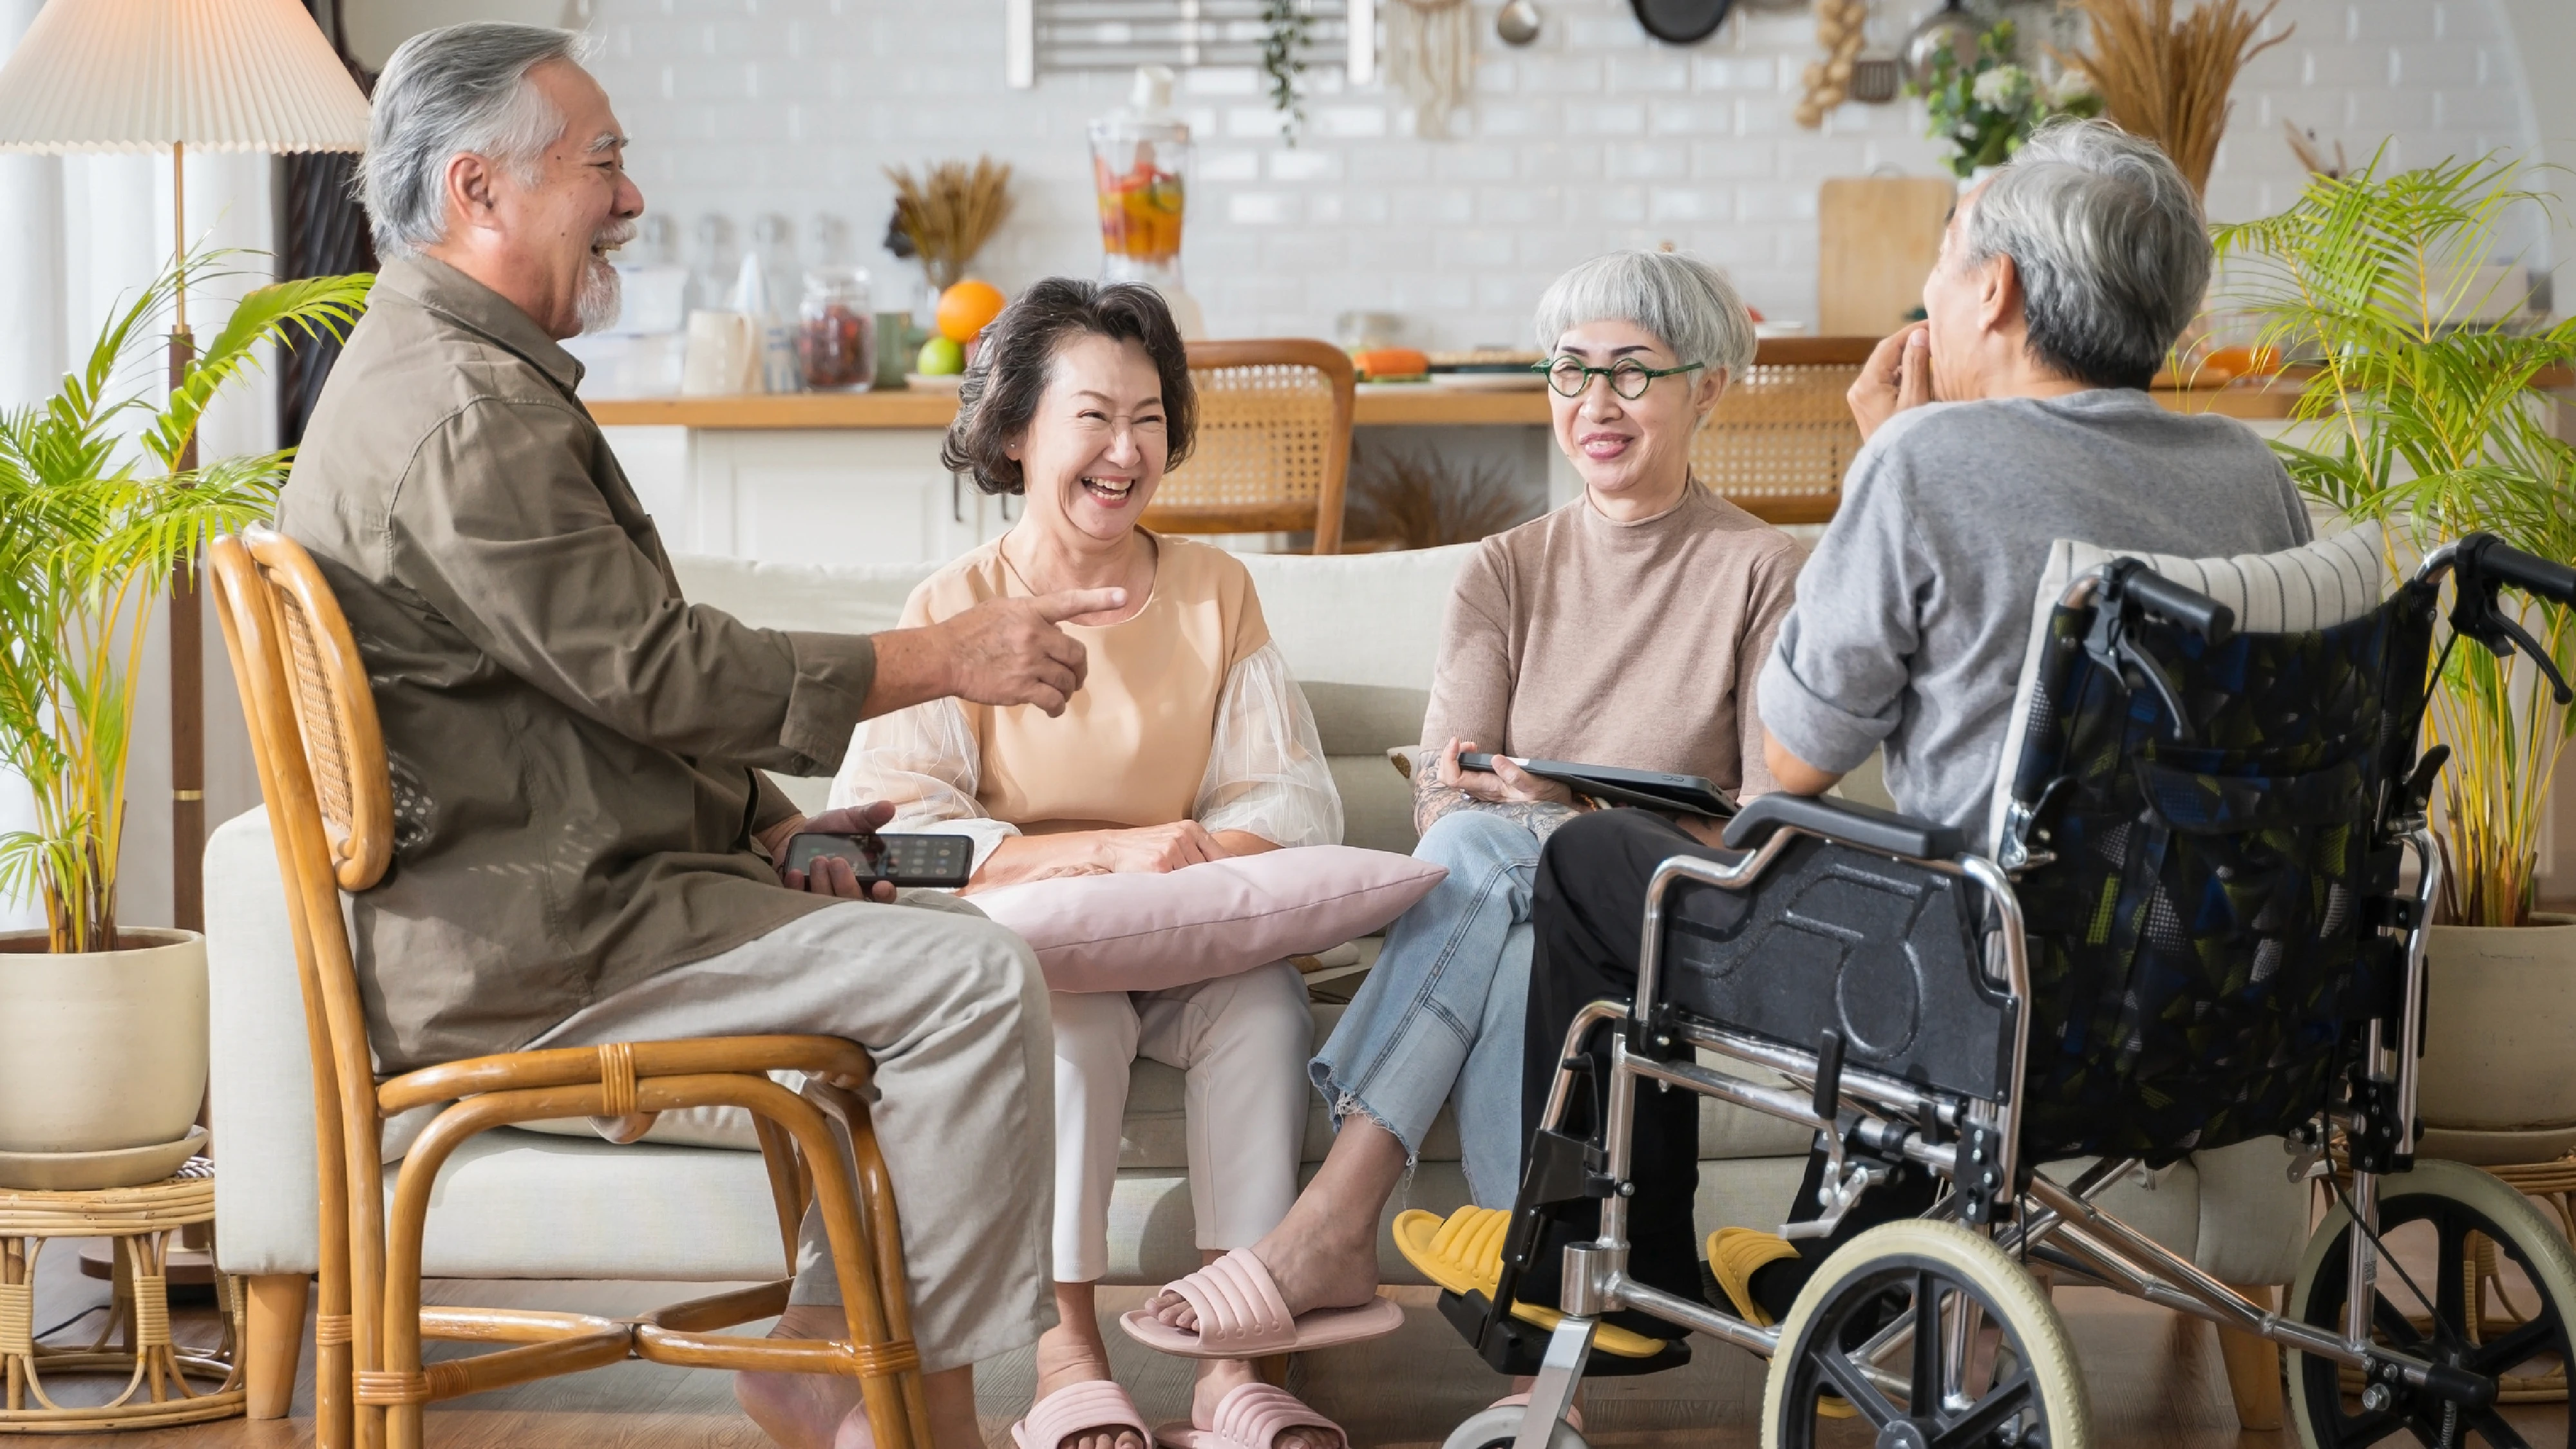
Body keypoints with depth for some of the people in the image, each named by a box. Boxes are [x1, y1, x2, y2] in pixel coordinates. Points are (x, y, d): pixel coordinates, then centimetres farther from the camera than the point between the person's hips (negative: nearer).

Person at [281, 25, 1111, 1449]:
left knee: (946, 936, 14)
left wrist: (770, 825, 8)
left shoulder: (440, 372, 19)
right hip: (531, 943, -11)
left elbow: (616, 681, 20)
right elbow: (657, 672, -20)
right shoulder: (466, 413, -18)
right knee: (980, 980, -16)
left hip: (545, 890, 11)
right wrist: (945, 656, -13)